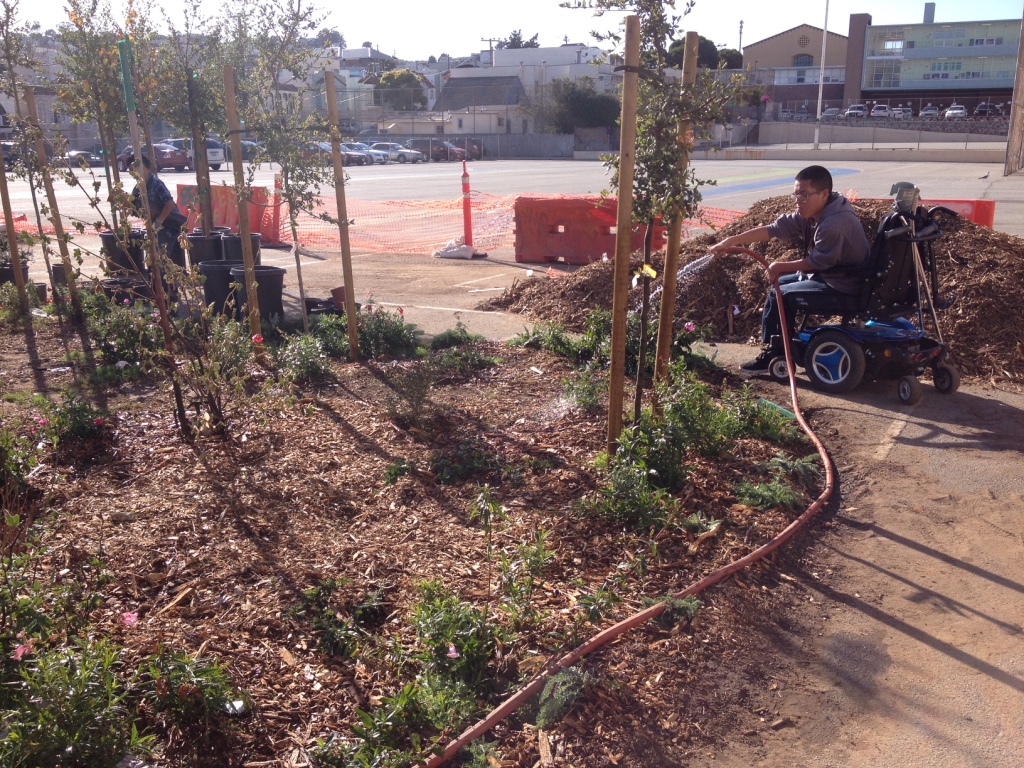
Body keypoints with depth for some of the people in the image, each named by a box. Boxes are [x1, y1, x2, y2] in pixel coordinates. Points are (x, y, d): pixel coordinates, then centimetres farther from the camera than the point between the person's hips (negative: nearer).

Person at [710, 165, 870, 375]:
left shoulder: (834, 225, -29)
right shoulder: (810, 214, -1)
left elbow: (816, 263, -19)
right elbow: (772, 229, -4)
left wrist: (780, 267, -5)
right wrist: (730, 241, -9)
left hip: (844, 291, -10)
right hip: (828, 276, 10)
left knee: (782, 295, -8)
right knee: (778, 284, 13)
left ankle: (777, 355, 9)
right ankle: (771, 347, 18)